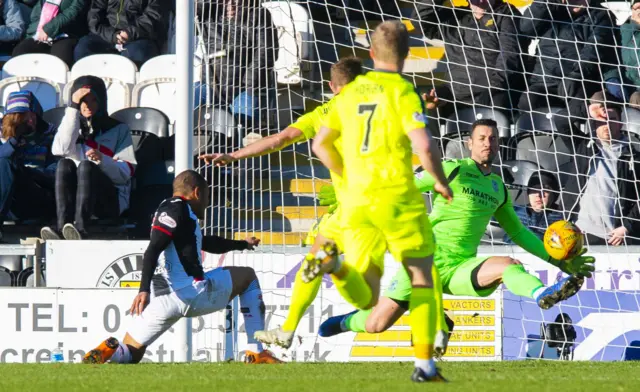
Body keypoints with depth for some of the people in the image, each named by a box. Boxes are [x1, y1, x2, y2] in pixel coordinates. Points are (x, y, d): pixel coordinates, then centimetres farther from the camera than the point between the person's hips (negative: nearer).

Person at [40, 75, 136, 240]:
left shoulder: (118, 130, 12)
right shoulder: (71, 127, 18)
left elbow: (125, 174, 0)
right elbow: (61, 149, -7)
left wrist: (102, 160, -20)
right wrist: (73, 108, -7)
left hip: (111, 199, -2)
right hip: (75, 194, 2)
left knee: (86, 166, -31)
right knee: (65, 164, -27)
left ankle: (79, 227, -53)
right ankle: (63, 226, -48)